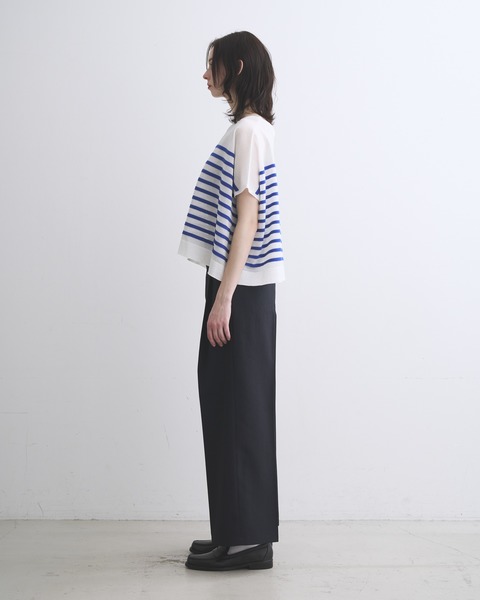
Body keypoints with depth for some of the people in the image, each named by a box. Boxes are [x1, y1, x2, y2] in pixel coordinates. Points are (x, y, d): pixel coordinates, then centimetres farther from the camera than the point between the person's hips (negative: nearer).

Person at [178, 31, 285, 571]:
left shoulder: (249, 130, -11)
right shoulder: (248, 128, 18)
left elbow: (247, 219, -17)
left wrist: (223, 298, -19)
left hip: (241, 290, -10)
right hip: (239, 288, 10)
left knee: (237, 405, -4)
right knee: (230, 405, 12)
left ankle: (247, 540, 5)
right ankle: (238, 531, 20)